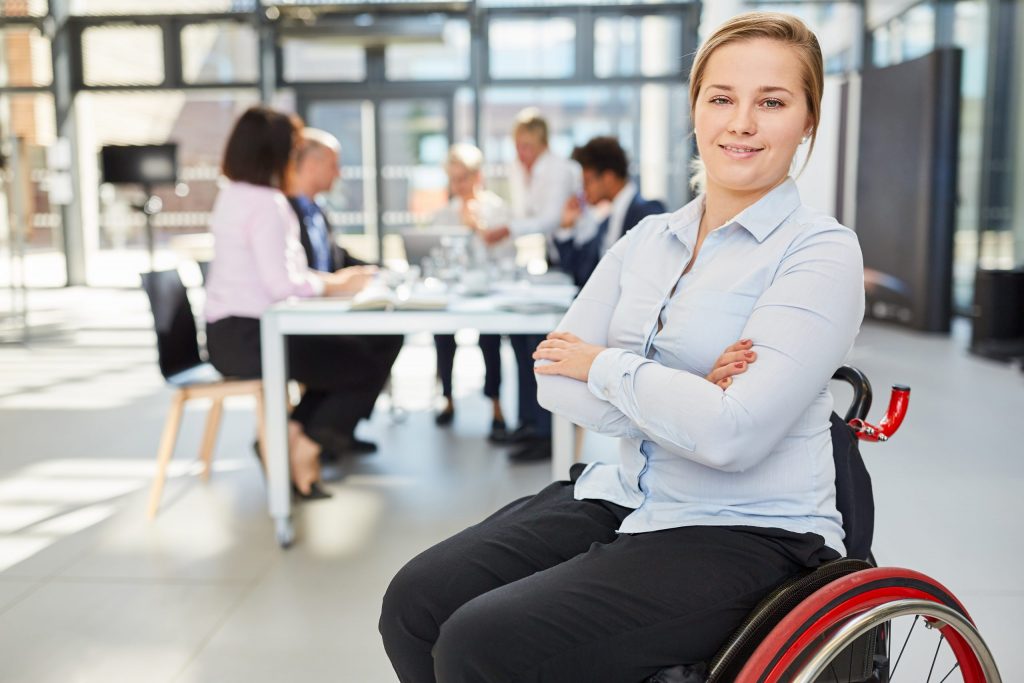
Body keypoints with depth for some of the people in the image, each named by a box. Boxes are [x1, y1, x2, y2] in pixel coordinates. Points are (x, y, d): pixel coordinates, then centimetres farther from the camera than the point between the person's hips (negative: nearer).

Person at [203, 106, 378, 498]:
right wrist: (333, 285, -6)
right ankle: (302, 444, 13)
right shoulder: (266, 204, -18)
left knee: (342, 351, 17)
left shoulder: (233, 195, 13)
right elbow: (282, 284, -23)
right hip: (246, 337, -10)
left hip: (229, 332, 10)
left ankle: (294, 437, 18)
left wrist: (330, 279, 8)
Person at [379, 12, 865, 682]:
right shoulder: (647, 240, 9)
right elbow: (555, 374, -1)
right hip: (619, 496, 6)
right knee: (416, 601, -10)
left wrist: (606, 366, -9)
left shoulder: (820, 251, -10)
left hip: (745, 531, -6)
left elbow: (732, 435, -22)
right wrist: (680, 400, -16)